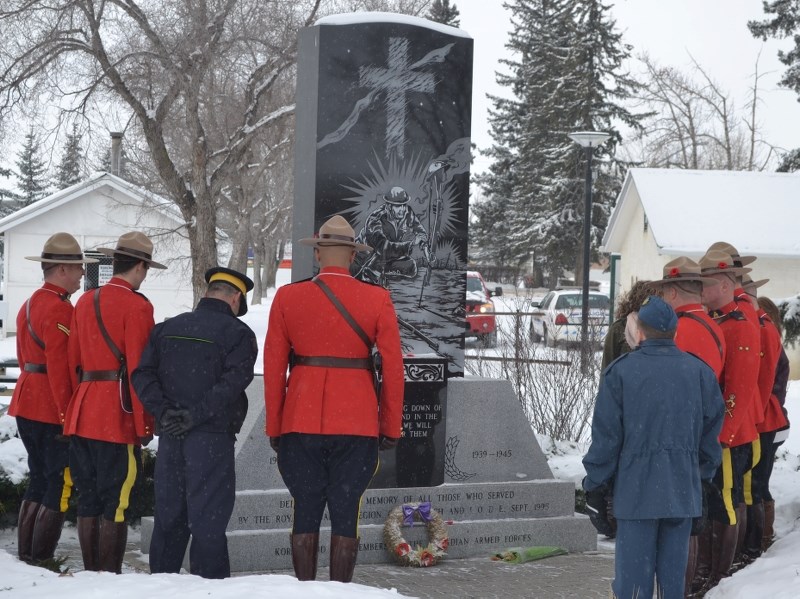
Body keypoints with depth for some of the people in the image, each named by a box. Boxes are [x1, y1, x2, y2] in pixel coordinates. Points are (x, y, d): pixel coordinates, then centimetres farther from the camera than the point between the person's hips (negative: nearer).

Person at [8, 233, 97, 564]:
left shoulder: (29, 304, 16)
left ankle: (25, 555, 18)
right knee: (60, 487, -3)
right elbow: (59, 367, -21)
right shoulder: (60, 309, -16)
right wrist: (67, 414, -18)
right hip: (52, 410, -10)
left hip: (27, 406, 10)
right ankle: (41, 560, -2)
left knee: (38, 480, 15)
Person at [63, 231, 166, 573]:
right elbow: (139, 369, -13)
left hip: (82, 414, 7)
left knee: (88, 502, 11)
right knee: (114, 505, -2)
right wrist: (145, 424, -10)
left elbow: (73, 361, 17)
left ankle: (91, 574, 18)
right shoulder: (137, 307, -10)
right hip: (118, 417, -7)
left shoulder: (85, 302, 13)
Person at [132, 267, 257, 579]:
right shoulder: (237, 332, -3)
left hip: (170, 437, 5)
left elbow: (143, 374, 2)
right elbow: (233, 380, -18)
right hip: (212, 437, -5)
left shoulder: (166, 328, 12)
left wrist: (164, 412, -7)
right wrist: (196, 415, -19)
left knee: (168, 515, 13)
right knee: (208, 519, -1)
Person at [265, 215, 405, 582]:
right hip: (357, 425, -1)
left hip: (300, 422, 1)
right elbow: (393, 368, -1)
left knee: (305, 512, 7)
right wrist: (391, 427, 7)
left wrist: (274, 427, 11)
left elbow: (273, 368, 4)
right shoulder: (377, 300, -1)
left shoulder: (287, 297, 2)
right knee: (345, 514, 4)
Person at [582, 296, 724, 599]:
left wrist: (596, 483, 4)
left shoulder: (620, 371, -7)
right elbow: (712, 430, 10)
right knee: (673, 570, 10)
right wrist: (704, 474, 21)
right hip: (683, 490, 3)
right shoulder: (700, 371, 4)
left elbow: (606, 436, -5)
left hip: (636, 490, -3)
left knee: (634, 569, 2)